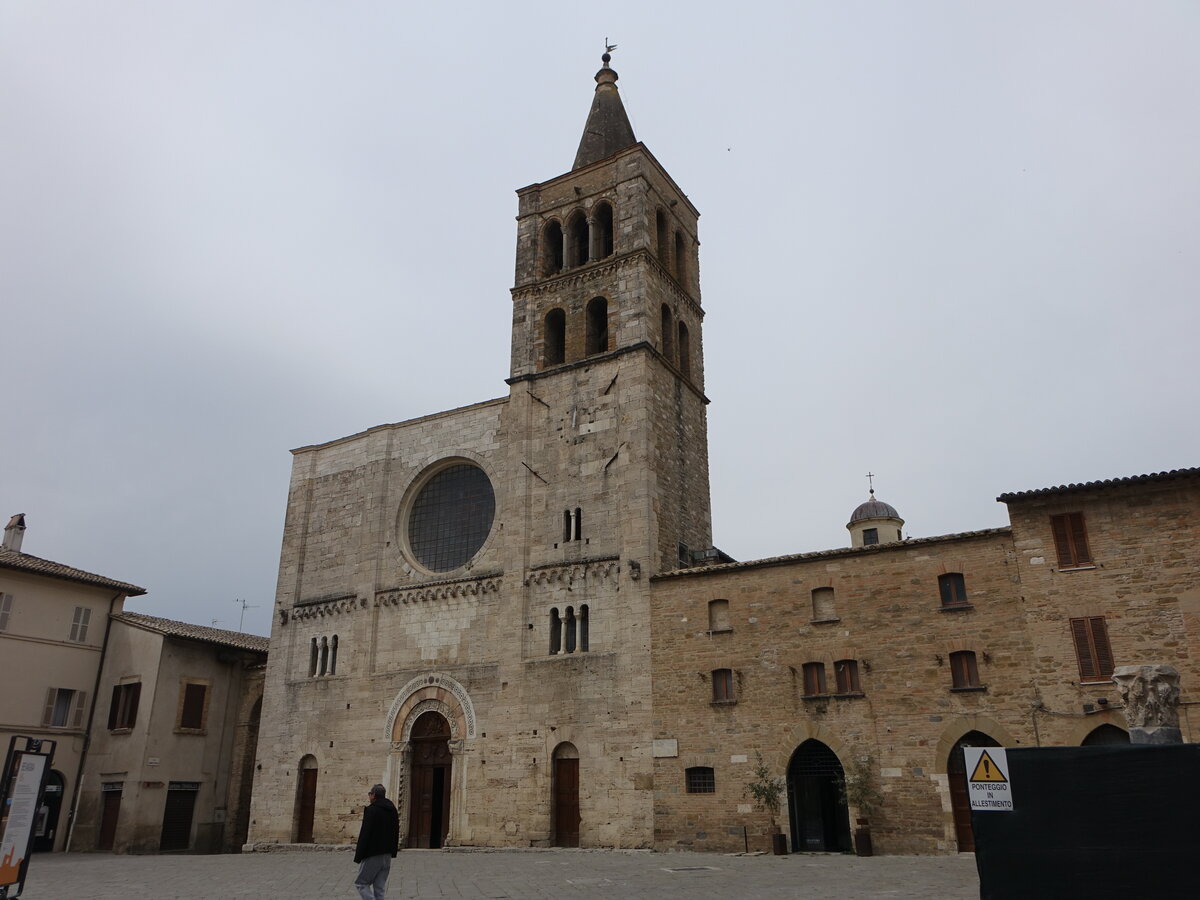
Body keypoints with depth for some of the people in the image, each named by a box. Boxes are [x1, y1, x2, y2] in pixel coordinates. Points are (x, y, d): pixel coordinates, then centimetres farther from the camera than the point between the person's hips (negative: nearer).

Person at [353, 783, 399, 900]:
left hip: (372, 855, -7)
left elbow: (364, 834, -16)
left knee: (361, 883, 4)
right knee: (379, 887, 12)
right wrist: (393, 852, 17)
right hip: (387, 855, 7)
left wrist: (358, 856, -12)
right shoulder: (393, 810, 11)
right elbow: (396, 833, 14)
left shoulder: (371, 809, -12)